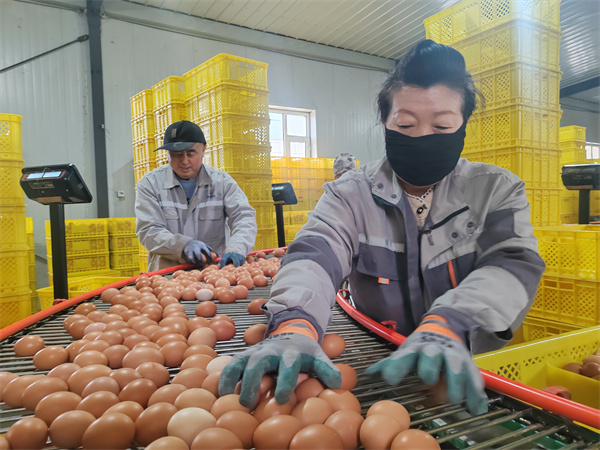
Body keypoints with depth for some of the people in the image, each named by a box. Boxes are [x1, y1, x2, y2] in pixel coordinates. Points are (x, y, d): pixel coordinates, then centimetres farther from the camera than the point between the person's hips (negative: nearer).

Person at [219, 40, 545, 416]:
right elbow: (316, 254, -15)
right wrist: (294, 325, -36)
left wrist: (445, 328, -31)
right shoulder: (350, 194, 1)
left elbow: (513, 263, -12)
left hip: (471, 370, 0)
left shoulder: (497, 190, 3)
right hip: (375, 367, 1)